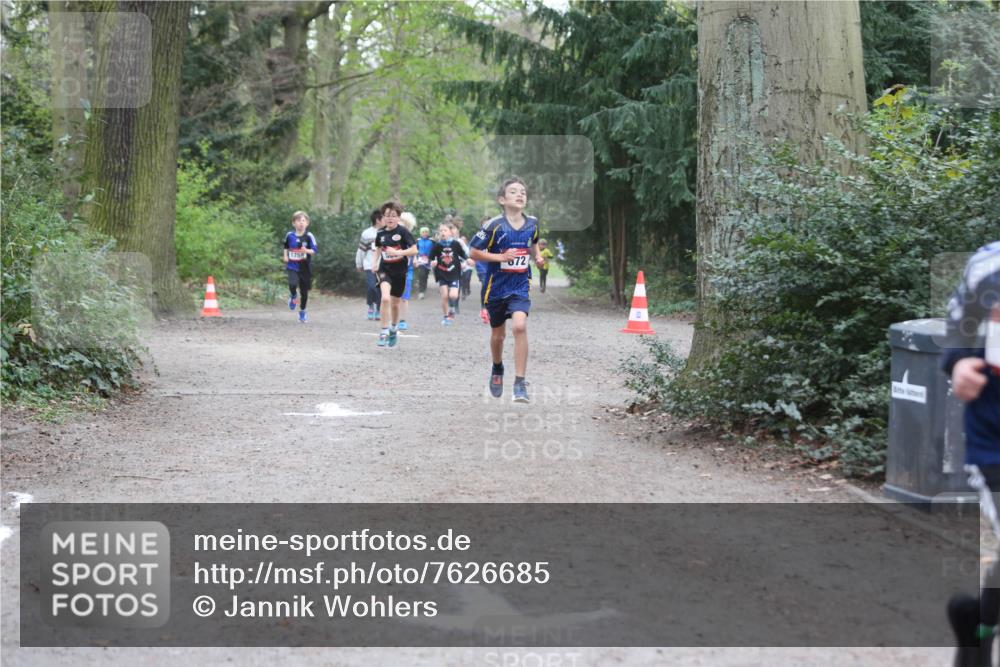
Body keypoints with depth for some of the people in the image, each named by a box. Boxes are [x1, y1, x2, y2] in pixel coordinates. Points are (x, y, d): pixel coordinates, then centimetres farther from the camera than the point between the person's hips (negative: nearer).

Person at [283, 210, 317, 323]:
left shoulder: (309, 236, -7)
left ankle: (302, 312, 32)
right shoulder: (289, 236, 1)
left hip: (305, 268, 0)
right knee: (293, 284, -28)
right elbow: (286, 247, 21)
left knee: (304, 291, 9)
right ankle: (293, 296, 7)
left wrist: (307, 251, -31)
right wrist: (285, 256, 5)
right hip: (292, 266, 0)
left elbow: (314, 250, -12)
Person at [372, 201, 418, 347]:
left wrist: (398, 252, -24)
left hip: (399, 271, -1)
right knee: (385, 298, -24)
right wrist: (374, 262, 4)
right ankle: (384, 332, -17)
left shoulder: (403, 231, -9)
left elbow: (414, 250, -12)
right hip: (384, 269, 1)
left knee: (395, 303, 13)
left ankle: (393, 329, 39)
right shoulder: (381, 233, 1)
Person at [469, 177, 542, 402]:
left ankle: (520, 383, -17)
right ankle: (497, 369, 47)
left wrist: (537, 257, 0)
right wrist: (501, 257, -21)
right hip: (496, 287, -1)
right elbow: (474, 252, -11)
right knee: (498, 334, 15)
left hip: (520, 286, 1)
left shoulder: (532, 223, -2)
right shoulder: (495, 226, -15)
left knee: (519, 326, -22)